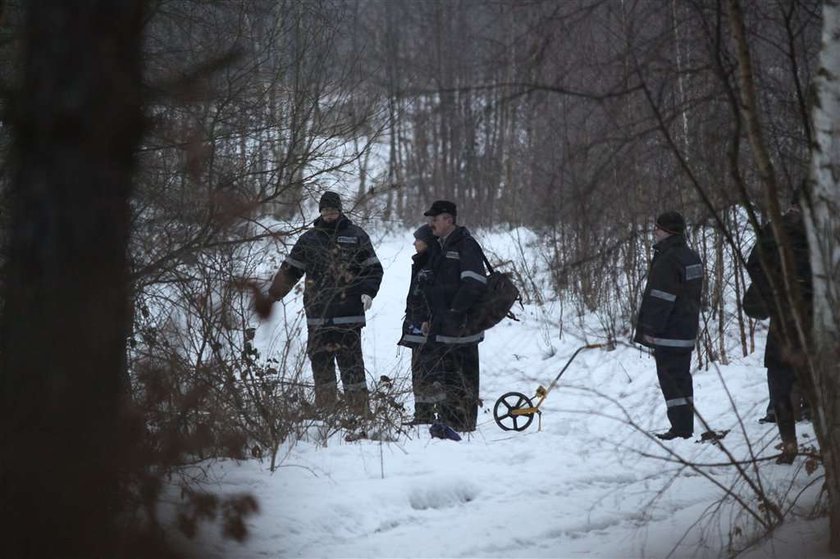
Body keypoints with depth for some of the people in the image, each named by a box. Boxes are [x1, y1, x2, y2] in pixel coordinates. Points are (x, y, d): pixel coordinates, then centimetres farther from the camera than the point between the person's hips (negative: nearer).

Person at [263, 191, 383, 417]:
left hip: (348, 315, -3)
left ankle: (359, 412, -2)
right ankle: (324, 411, 12)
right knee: (320, 362, 5)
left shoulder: (356, 236, 4)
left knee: (351, 363, -5)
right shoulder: (308, 239, 11)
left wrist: (368, 292, -10)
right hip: (317, 315, 3)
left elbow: (373, 269, 6)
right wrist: (271, 296, 11)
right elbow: (289, 271, 16)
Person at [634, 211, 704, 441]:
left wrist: (650, 329, -16)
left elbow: (660, 298, -20)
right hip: (687, 329, 10)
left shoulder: (667, 259, -18)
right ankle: (686, 426, 18)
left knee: (670, 377, -6)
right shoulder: (691, 257, 13)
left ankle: (680, 427, -7)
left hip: (669, 333, -10)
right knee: (682, 376, 15)